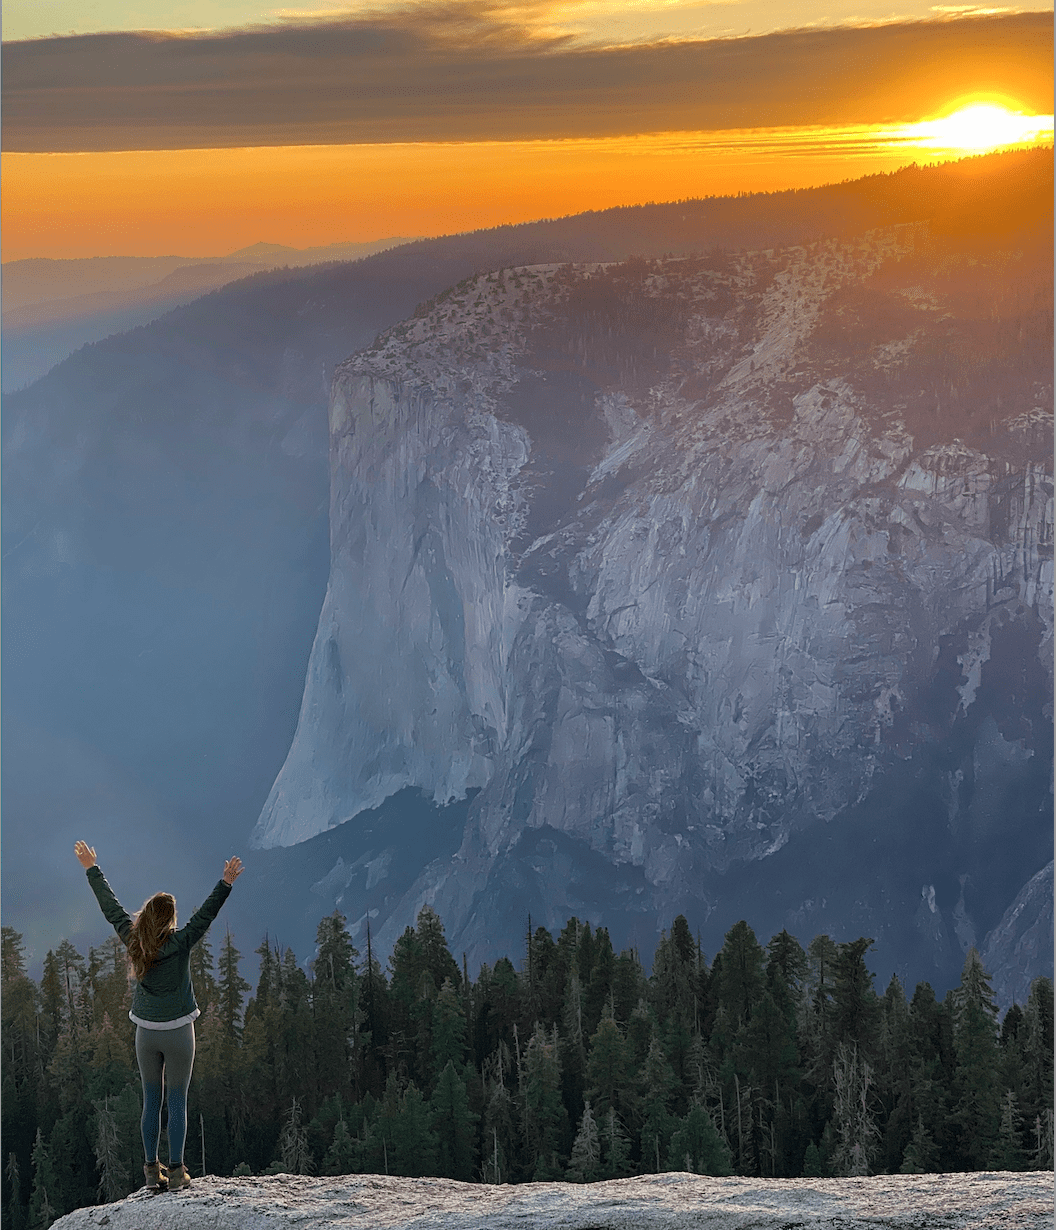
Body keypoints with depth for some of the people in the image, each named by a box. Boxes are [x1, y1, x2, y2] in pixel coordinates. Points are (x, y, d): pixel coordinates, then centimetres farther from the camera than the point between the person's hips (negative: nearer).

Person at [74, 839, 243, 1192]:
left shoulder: (133, 940, -4)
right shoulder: (180, 943, -15)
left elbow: (111, 908, 4)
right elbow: (205, 915, -19)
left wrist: (92, 869, 13)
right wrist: (225, 884, -19)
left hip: (146, 1033, 4)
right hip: (178, 1032, -4)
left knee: (151, 1100, 11)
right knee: (178, 1101, 3)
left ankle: (153, 1170, 12)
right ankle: (176, 1170, 3)